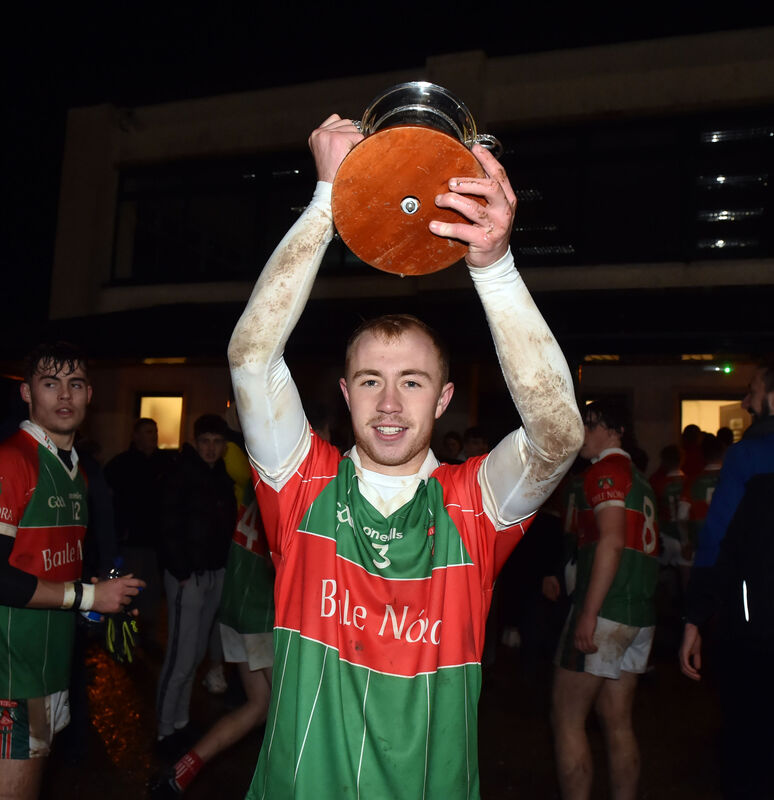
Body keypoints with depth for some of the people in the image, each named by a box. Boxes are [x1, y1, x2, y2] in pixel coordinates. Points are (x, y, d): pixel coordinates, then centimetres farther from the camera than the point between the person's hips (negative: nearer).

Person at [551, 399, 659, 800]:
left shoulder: (606, 470, -8)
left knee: (567, 718, -2)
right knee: (617, 722, 13)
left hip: (604, 612, -9)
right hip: (640, 615, 9)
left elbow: (612, 541, -20)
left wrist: (588, 613, -22)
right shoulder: (639, 478, 19)